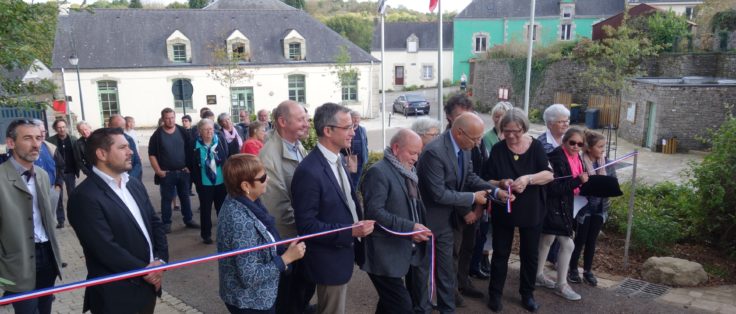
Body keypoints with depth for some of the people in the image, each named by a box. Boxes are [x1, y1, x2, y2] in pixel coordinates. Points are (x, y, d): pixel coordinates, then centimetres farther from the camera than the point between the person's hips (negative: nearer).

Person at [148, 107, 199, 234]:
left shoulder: (183, 132, 1)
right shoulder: (157, 135, -5)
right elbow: (152, 155, -3)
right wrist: (158, 171, -8)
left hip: (183, 172, 2)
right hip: (166, 173, -2)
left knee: (185, 197, 11)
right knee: (167, 199, 6)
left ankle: (188, 220, 22)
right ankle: (166, 223, 15)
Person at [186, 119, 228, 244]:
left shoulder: (221, 140, -4)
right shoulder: (194, 145, -9)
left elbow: (227, 158, 3)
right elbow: (190, 164, -1)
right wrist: (196, 179, -1)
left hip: (221, 181, 2)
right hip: (204, 183, -2)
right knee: (205, 209, 9)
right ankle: (206, 234, 20)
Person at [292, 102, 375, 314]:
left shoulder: (336, 160, 3)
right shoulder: (309, 171, -27)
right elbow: (306, 225, -25)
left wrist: (358, 226, -3)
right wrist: (350, 231, -29)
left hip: (343, 252, 8)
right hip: (330, 260, -8)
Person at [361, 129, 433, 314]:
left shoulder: (408, 171, 14)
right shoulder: (378, 172, -15)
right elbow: (374, 212, -23)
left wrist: (420, 227, 7)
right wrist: (409, 227, -25)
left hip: (407, 251, 8)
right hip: (386, 256, -8)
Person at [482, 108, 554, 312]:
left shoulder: (536, 146, -7)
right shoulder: (498, 150, -8)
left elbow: (549, 174, -15)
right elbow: (489, 181, -7)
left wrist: (528, 178, -32)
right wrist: (502, 184, -28)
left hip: (531, 210, 1)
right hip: (503, 210, -1)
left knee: (530, 254, 13)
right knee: (500, 253, 9)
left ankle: (527, 294, 31)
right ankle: (495, 293, 25)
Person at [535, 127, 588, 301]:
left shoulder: (576, 158, 7)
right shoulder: (556, 158, -21)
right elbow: (554, 188, -27)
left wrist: (584, 182, 0)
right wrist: (578, 181, -30)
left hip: (563, 206, 9)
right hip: (553, 206, -9)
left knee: (546, 240, 19)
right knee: (568, 245, -6)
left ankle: (538, 275, 33)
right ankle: (561, 285, 6)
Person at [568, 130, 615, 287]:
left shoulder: (608, 163, 0)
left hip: (600, 208, 5)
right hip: (583, 208, -5)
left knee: (592, 241, 14)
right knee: (580, 240, 7)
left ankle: (588, 271, 28)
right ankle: (573, 269, 24)